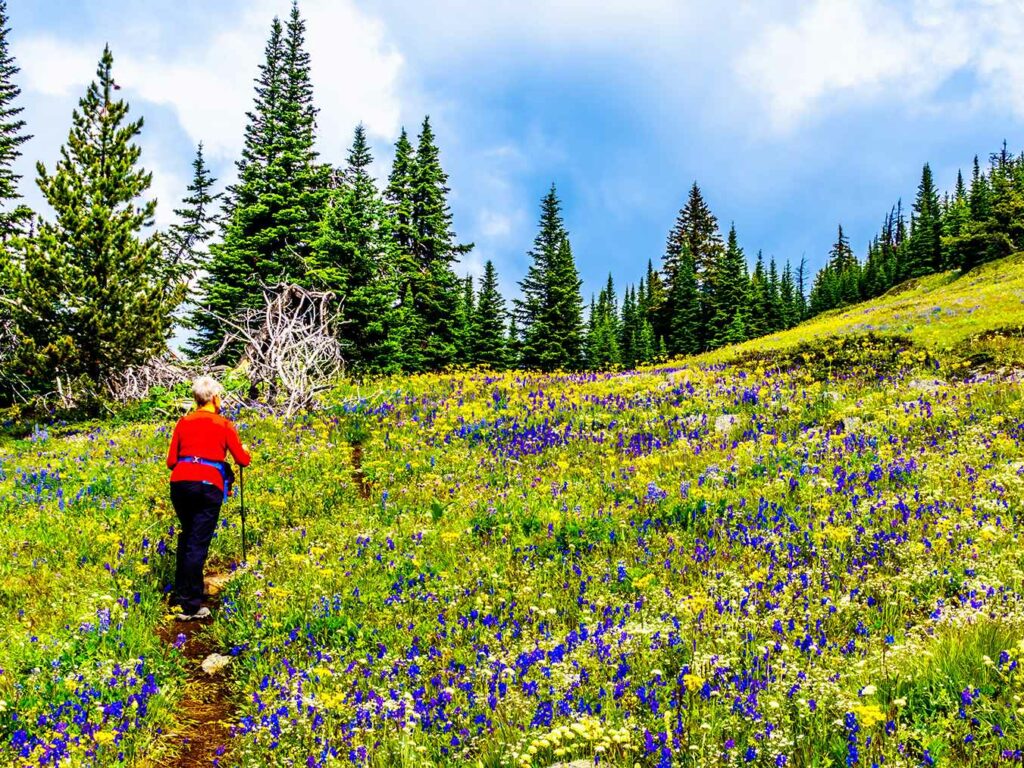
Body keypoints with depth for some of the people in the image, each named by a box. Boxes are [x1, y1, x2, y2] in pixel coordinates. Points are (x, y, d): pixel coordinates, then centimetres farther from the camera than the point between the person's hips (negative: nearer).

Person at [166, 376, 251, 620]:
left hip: (180, 482, 4)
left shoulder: (184, 422, 14)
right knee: (198, 544, -3)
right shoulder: (223, 424, 6)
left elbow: (171, 461, 13)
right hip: (208, 485, -4)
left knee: (187, 536, 23)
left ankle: (181, 592, 29)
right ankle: (190, 606, -4)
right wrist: (245, 452, 28)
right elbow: (243, 460, 6)